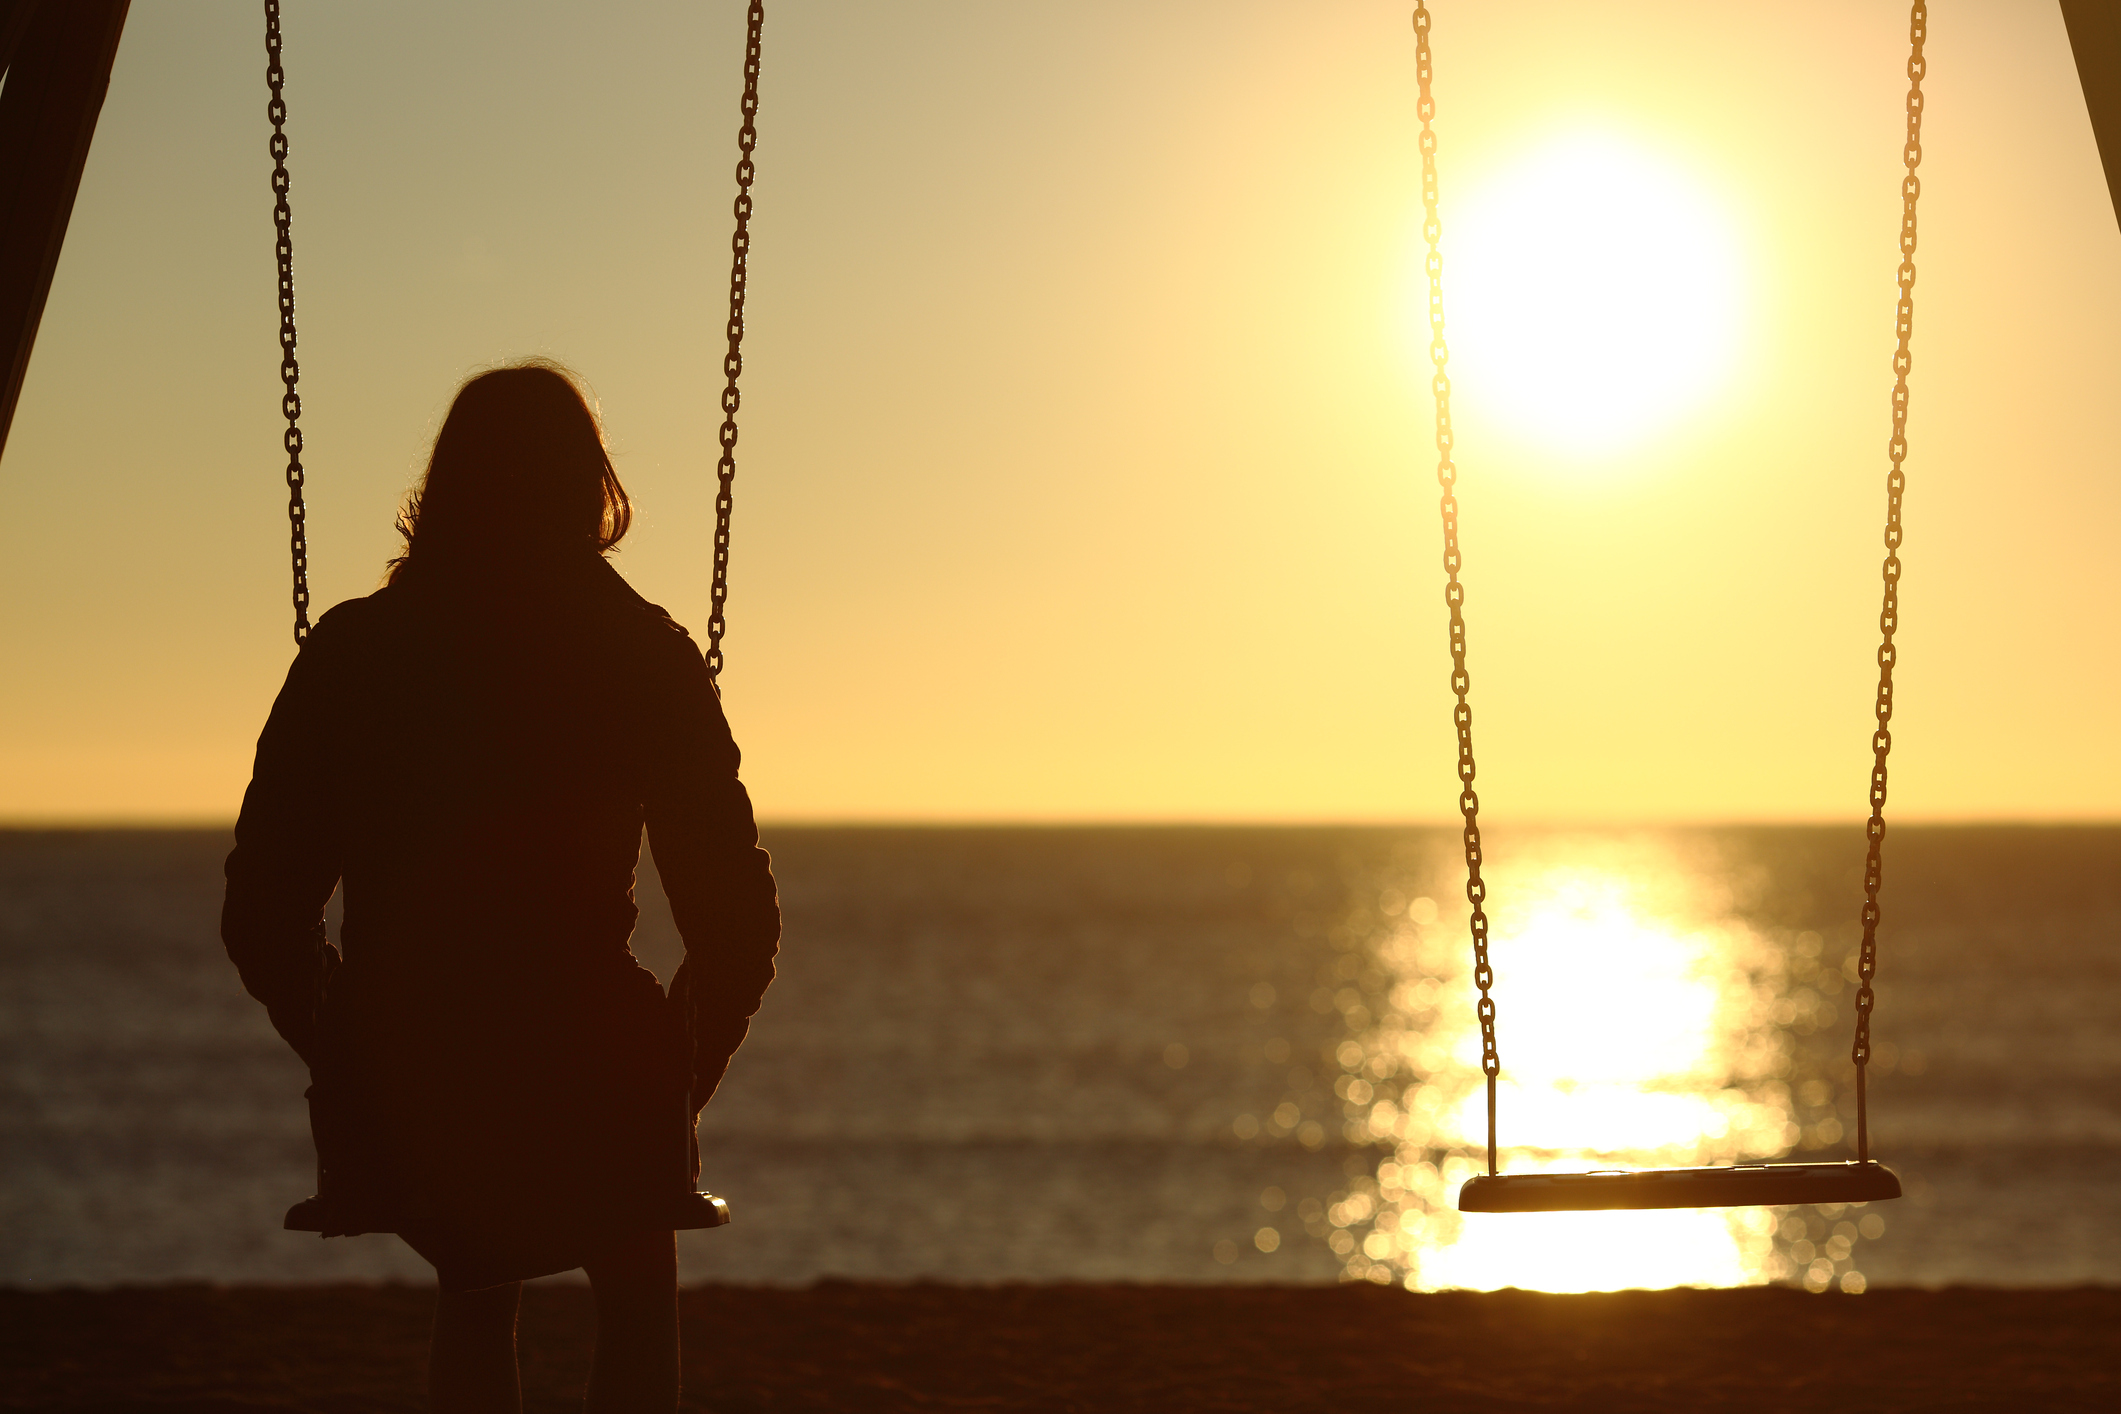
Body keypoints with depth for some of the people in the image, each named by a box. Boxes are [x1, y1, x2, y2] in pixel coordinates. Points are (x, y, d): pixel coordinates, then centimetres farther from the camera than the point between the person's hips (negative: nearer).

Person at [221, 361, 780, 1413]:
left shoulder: (351, 651, 2)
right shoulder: (646, 657, -1)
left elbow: (259, 919, 3)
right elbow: (741, 923, -2)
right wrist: (673, 1094, 13)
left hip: (392, 1113, 2)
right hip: (583, 1103, -2)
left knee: (475, 1282, 35)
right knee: (636, 1288, 31)